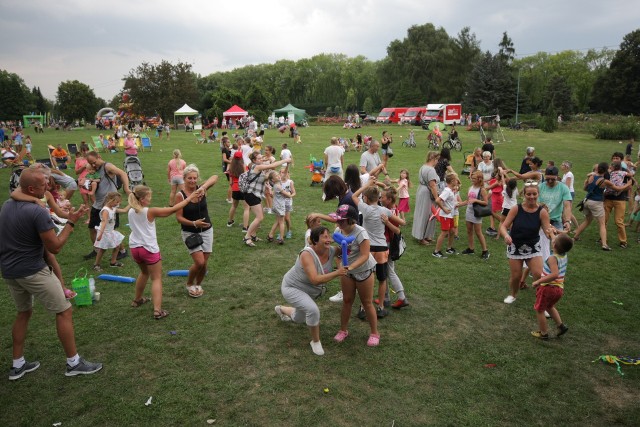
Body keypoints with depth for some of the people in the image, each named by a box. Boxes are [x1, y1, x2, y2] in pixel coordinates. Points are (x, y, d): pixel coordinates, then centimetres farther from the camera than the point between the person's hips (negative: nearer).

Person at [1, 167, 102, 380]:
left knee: (23, 313, 24)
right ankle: (74, 363, 9)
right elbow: (55, 247, -18)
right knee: (64, 311, 2)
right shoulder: (38, 212, -22)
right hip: (32, 271, -8)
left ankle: (17, 365, 30)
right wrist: (71, 222, -12)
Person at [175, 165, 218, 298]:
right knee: (199, 262, -11)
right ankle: (189, 284, 19)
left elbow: (215, 177, -21)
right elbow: (179, 217, -14)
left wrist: (204, 187, -36)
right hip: (190, 233, -3)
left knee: (204, 263, 7)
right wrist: (194, 223, -27)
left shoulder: (201, 189, -6)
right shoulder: (180, 195, -13)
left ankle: (198, 284, 35)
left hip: (206, 231, 3)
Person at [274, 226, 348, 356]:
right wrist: (337, 273, -46)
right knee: (313, 310, -32)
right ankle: (315, 341, -5)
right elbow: (315, 280, -43)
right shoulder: (307, 254, -35)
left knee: (298, 319, 27)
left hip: (309, 290, 7)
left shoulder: (331, 250, -18)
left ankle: (281, 309, 60)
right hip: (292, 288, -7)